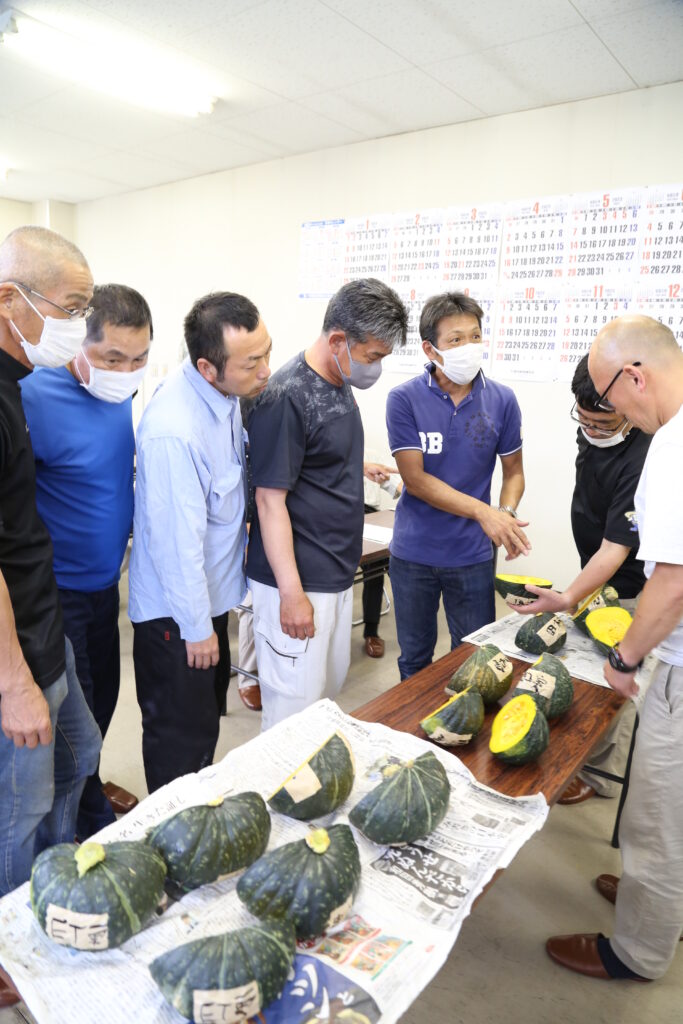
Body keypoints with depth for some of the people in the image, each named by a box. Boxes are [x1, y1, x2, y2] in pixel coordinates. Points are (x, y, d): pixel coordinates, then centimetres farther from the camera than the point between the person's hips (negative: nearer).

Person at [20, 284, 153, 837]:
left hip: (104, 581, 7)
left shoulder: (120, 394, 0)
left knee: (102, 697, 23)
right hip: (57, 592, -7)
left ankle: (90, 784, 47)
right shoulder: (35, 397, -23)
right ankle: (93, 825, 31)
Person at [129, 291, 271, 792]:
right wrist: (197, 628, -15)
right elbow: (177, 539, -26)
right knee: (182, 738, 10)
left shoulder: (226, 394, -5)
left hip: (212, 590, 9)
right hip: (176, 610, -9)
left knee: (208, 717, 25)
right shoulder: (173, 430, -32)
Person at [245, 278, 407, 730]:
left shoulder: (341, 384, 8)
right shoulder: (287, 396, -19)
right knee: (295, 706, 1)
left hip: (338, 574, 10)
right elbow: (270, 500, -20)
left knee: (331, 683, 22)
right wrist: (292, 592, -21)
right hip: (296, 580, -9)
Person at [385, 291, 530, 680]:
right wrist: (483, 511, -22)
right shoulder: (405, 399, -10)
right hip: (413, 552, -1)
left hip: (473, 554, 1)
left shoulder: (502, 400, -4)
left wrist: (507, 514, -16)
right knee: (415, 659, 18)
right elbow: (414, 478, -14)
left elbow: (513, 472, 5)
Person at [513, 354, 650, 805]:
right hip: (596, 573, 8)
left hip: (626, 587, -8)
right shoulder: (594, 429, -5)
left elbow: (616, 547, -33)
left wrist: (568, 598, -41)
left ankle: (601, 776, 25)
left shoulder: (641, 462, -33)